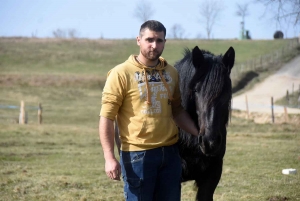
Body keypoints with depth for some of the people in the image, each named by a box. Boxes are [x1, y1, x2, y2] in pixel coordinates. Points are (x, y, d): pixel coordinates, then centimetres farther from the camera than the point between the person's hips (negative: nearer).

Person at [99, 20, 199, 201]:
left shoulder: (171, 73, 9)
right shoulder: (121, 74, -8)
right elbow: (106, 118, -9)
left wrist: (198, 134, 6)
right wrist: (110, 158, -17)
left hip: (170, 152, 5)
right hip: (137, 155, -5)